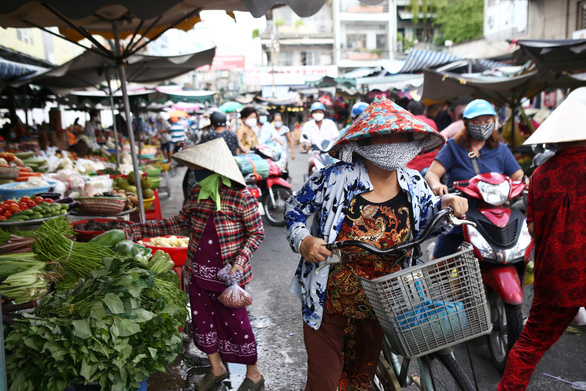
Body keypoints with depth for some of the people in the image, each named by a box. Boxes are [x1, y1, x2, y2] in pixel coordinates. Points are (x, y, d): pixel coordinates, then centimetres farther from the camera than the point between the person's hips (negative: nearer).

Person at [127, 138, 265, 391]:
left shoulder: (240, 196, -18)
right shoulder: (197, 193, 0)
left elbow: (257, 233, -10)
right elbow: (179, 224, 9)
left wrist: (240, 261, -22)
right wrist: (139, 230, 6)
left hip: (228, 276, -6)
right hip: (197, 273, 6)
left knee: (235, 322, 6)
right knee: (202, 319, 17)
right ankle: (217, 369, 42)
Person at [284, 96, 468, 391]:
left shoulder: (413, 184, -2)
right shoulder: (336, 178, -15)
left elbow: (427, 218, 15)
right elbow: (296, 206, -3)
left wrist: (446, 202, -7)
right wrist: (302, 240, -21)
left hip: (378, 309, 5)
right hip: (327, 306, -4)